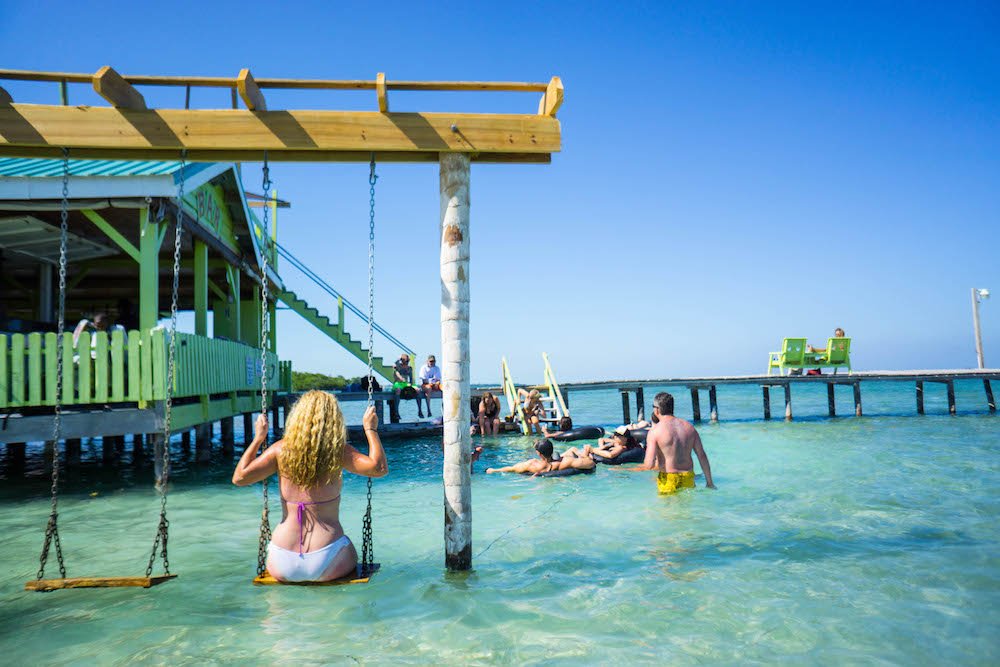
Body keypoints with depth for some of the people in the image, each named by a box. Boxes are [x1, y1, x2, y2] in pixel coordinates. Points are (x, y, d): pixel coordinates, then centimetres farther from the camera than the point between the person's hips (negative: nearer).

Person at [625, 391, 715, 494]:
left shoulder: (655, 431, -10)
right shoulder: (689, 427, 5)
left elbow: (649, 465, -17)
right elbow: (702, 456, 8)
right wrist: (709, 482, 16)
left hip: (668, 480, -4)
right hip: (688, 478, 4)